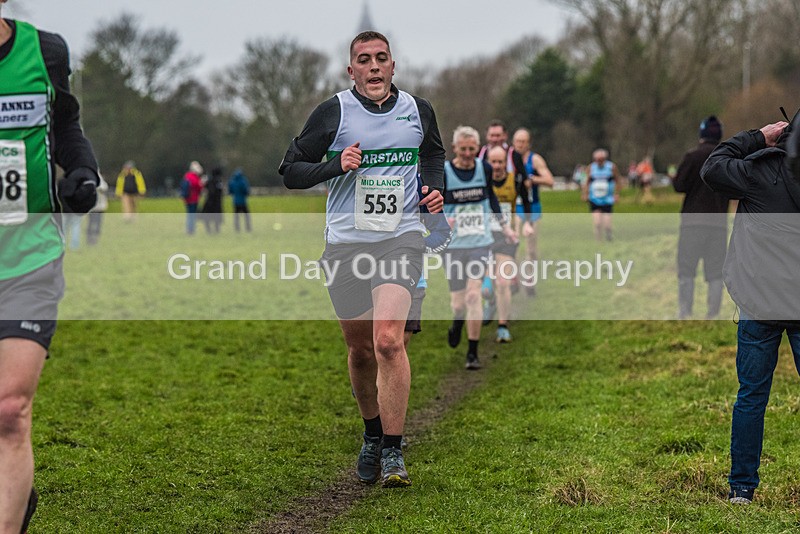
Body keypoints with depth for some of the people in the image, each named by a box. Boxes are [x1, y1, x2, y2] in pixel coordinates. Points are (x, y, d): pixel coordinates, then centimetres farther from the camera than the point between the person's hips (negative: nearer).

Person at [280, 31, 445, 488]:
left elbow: (434, 154, 27)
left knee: (388, 340, -19)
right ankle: (373, 435, 34)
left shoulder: (418, 110, 7)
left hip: (401, 238, -1)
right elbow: (291, 171, 2)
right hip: (346, 242, 1)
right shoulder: (333, 112, -1)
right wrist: (335, 166, -15)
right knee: (360, 350, 9)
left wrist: (435, 188, 8)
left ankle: (394, 454, -13)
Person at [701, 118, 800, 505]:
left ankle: (742, 488, 11)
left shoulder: (761, 172, -7)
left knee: (751, 397, 6)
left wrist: (756, 138, 6)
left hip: (760, 303, -1)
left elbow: (712, 168, 4)